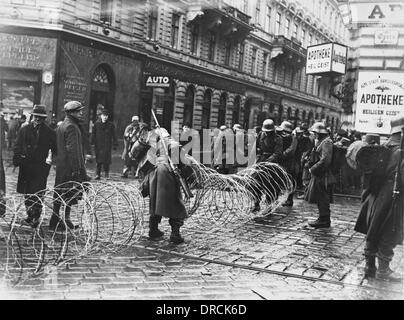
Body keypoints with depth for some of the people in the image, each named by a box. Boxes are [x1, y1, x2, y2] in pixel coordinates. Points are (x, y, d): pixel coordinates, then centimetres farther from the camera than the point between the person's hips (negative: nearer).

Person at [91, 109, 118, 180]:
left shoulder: (111, 125, 4)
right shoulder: (96, 124, 5)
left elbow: (114, 135, 7)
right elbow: (93, 134, 8)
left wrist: (115, 144, 3)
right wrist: (92, 142, 2)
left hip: (107, 145, -1)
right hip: (98, 144, 1)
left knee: (107, 159, -3)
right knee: (98, 159, 1)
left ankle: (106, 172, 17)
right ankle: (98, 174, 7)